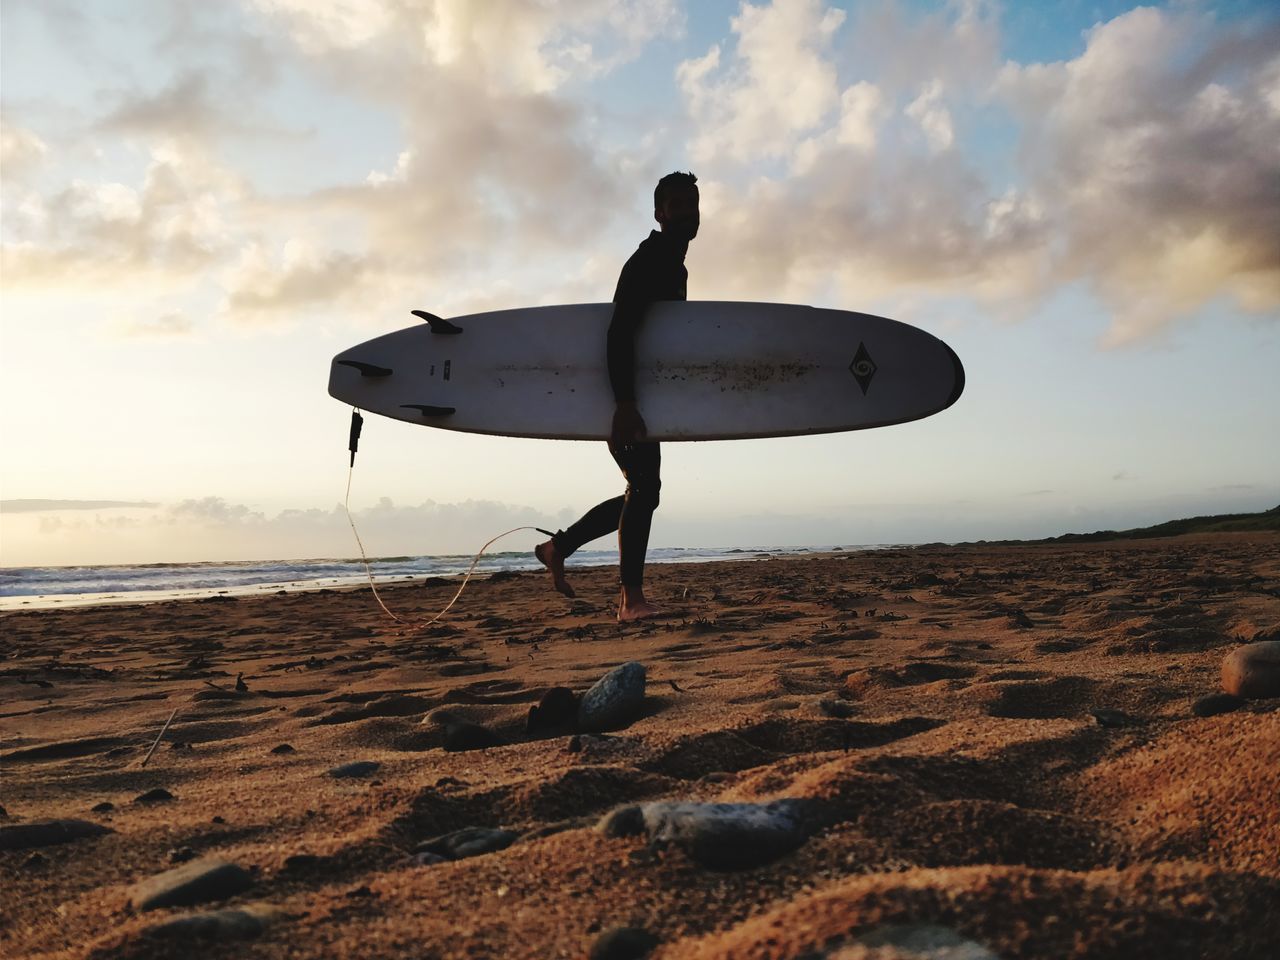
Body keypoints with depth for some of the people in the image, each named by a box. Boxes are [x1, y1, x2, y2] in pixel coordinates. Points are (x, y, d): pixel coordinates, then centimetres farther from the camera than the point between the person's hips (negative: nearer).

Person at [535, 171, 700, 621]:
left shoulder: (677, 270, 17)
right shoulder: (645, 262, -13)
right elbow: (619, 333, -24)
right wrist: (624, 403, -33)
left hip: (641, 395, 10)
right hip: (624, 394, -10)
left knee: (642, 490, 12)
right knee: (643, 485, -13)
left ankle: (557, 546, 22)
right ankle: (631, 598, -7)